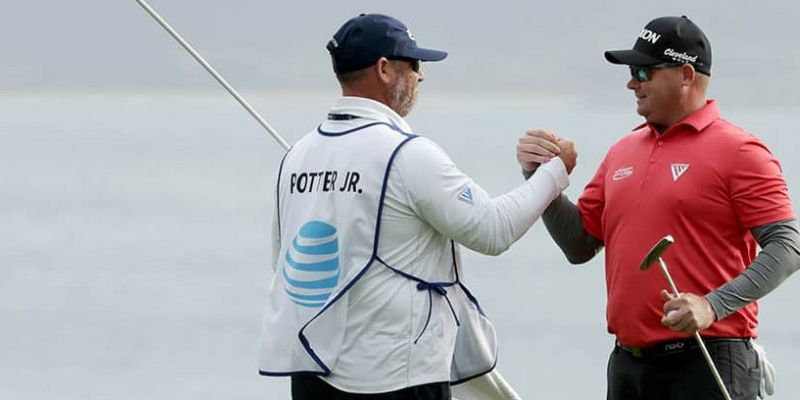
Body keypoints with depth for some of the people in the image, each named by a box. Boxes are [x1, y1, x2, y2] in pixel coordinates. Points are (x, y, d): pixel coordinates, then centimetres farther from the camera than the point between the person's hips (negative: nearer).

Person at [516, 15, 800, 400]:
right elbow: (580, 245, 17)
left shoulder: (737, 152, -6)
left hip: (706, 365, -7)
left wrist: (714, 305, -22)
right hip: (628, 365, 7)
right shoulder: (622, 152, 16)